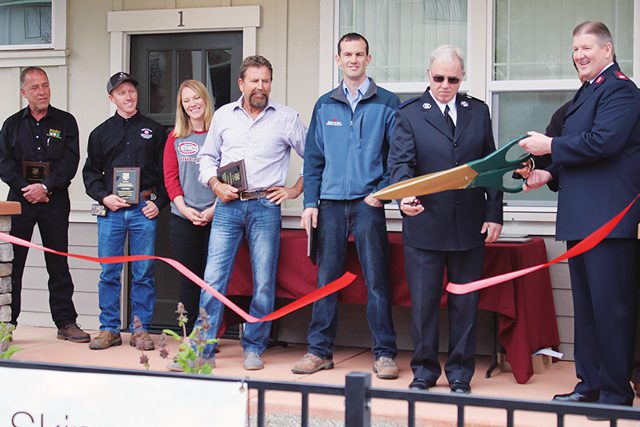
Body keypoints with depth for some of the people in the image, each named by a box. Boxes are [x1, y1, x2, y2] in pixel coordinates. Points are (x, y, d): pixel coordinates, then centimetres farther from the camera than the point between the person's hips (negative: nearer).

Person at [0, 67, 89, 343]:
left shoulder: (65, 122, 6)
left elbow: (70, 162, -3)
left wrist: (45, 187, -15)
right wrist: (25, 188, -11)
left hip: (55, 200, -1)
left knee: (58, 264, 4)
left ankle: (66, 322, 9)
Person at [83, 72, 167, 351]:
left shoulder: (154, 130, 10)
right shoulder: (101, 133, 12)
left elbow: (166, 172, 9)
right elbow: (90, 172, 12)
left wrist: (158, 202, -3)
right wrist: (104, 197, -4)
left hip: (144, 210, -1)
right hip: (111, 210, 1)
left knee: (144, 273, 1)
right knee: (109, 273, 3)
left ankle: (141, 330, 9)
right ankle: (109, 330, 12)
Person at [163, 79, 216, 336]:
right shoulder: (176, 138, 11)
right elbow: (170, 177, 6)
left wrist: (213, 209, -11)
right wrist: (184, 209, -8)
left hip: (215, 217, -2)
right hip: (183, 219, 2)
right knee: (189, 277, 5)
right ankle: (189, 335, 11)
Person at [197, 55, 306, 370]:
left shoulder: (286, 118, 4)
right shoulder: (223, 115, 11)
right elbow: (207, 157, 19)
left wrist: (295, 190, 3)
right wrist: (216, 185, 2)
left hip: (265, 206, -1)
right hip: (228, 206, 2)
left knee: (264, 282, 1)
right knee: (213, 278, -4)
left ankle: (253, 348, 13)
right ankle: (203, 349, 2)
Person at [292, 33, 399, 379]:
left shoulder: (387, 103, 3)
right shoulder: (324, 105, 12)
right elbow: (313, 158, 11)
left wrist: (382, 192, -11)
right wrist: (309, 202, 3)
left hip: (368, 203, -3)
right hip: (330, 203, 3)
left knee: (376, 279, -2)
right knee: (326, 278, 5)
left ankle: (384, 353, 6)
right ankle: (319, 350, 13)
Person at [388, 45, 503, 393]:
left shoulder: (478, 111, 9)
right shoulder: (409, 113, 1)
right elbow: (401, 162, -9)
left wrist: (494, 214, 4)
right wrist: (405, 197, -28)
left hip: (470, 225, 2)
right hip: (424, 223, -2)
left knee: (465, 303, 8)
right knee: (423, 302, 5)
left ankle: (460, 373, 19)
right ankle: (424, 371, 18)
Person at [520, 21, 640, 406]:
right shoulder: (587, 92, 21)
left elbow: (603, 142, -23)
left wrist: (550, 146, -14)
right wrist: (551, 173, 10)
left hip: (609, 219, -10)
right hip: (582, 219, 11)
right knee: (586, 306, 14)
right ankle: (591, 384, 23)